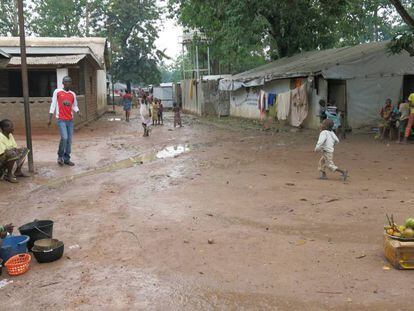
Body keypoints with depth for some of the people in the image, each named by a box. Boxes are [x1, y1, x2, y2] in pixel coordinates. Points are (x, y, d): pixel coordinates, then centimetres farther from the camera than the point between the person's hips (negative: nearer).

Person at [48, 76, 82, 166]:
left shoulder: (73, 94, 9)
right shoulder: (57, 92, -2)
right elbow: (53, 105, 0)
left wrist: (78, 112, -7)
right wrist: (50, 118, -3)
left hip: (70, 120, 5)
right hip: (61, 120, -4)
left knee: (69, 140, 5)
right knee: (64, 138, -16)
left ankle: (66, 158, 14)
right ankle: (60, 156, 5)